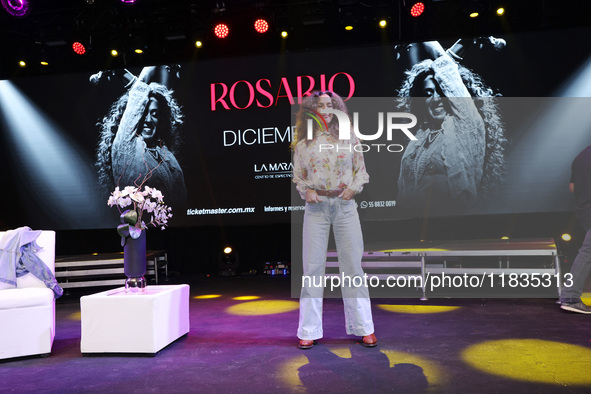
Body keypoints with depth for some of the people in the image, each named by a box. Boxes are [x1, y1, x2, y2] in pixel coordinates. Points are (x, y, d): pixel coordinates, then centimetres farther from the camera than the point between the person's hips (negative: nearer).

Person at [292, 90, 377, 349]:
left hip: (345, 205, 0)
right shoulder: (303, 144, 7)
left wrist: (353, 188, -8)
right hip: (316, 208, 0)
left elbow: (361, 170, 10)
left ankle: (363, 327, 17)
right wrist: (306, 191, -8)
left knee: (353, 264, 3)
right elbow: (298, 177, 11)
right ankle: (309, 330, 13)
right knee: (313, 265, 1)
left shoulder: (348, 138, 8)